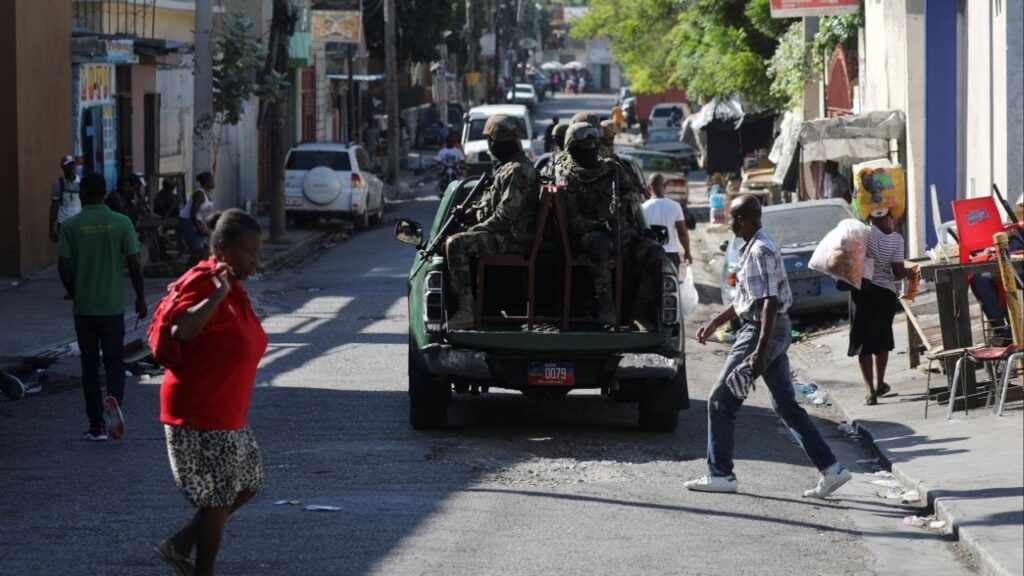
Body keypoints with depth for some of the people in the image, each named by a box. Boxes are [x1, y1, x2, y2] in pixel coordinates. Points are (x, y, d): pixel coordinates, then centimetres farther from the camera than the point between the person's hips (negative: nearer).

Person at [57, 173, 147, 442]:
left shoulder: (71, 226, -6)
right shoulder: (121, 223, -5)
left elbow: (64, 267, -8)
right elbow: (134, 263, -5)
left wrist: (74, 293, 10)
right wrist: (140, 297, 7)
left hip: (84, 307, 0)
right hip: (113, 306, 0)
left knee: (90, 364, 9)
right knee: (114, 360, 9)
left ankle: (97, 426, 10)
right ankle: (114, 399, -21)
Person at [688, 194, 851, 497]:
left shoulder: (760, 251, -18)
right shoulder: (755, 247, 14)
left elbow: (769, 303, -24)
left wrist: (760, 351, -28)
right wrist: (715, 323, 28)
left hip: (763, 331, -10)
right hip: (776, 332, 10)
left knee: (722, 401, -2)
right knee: (787, 405, 11)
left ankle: (720, 474, 4)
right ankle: (831, 469, 8)